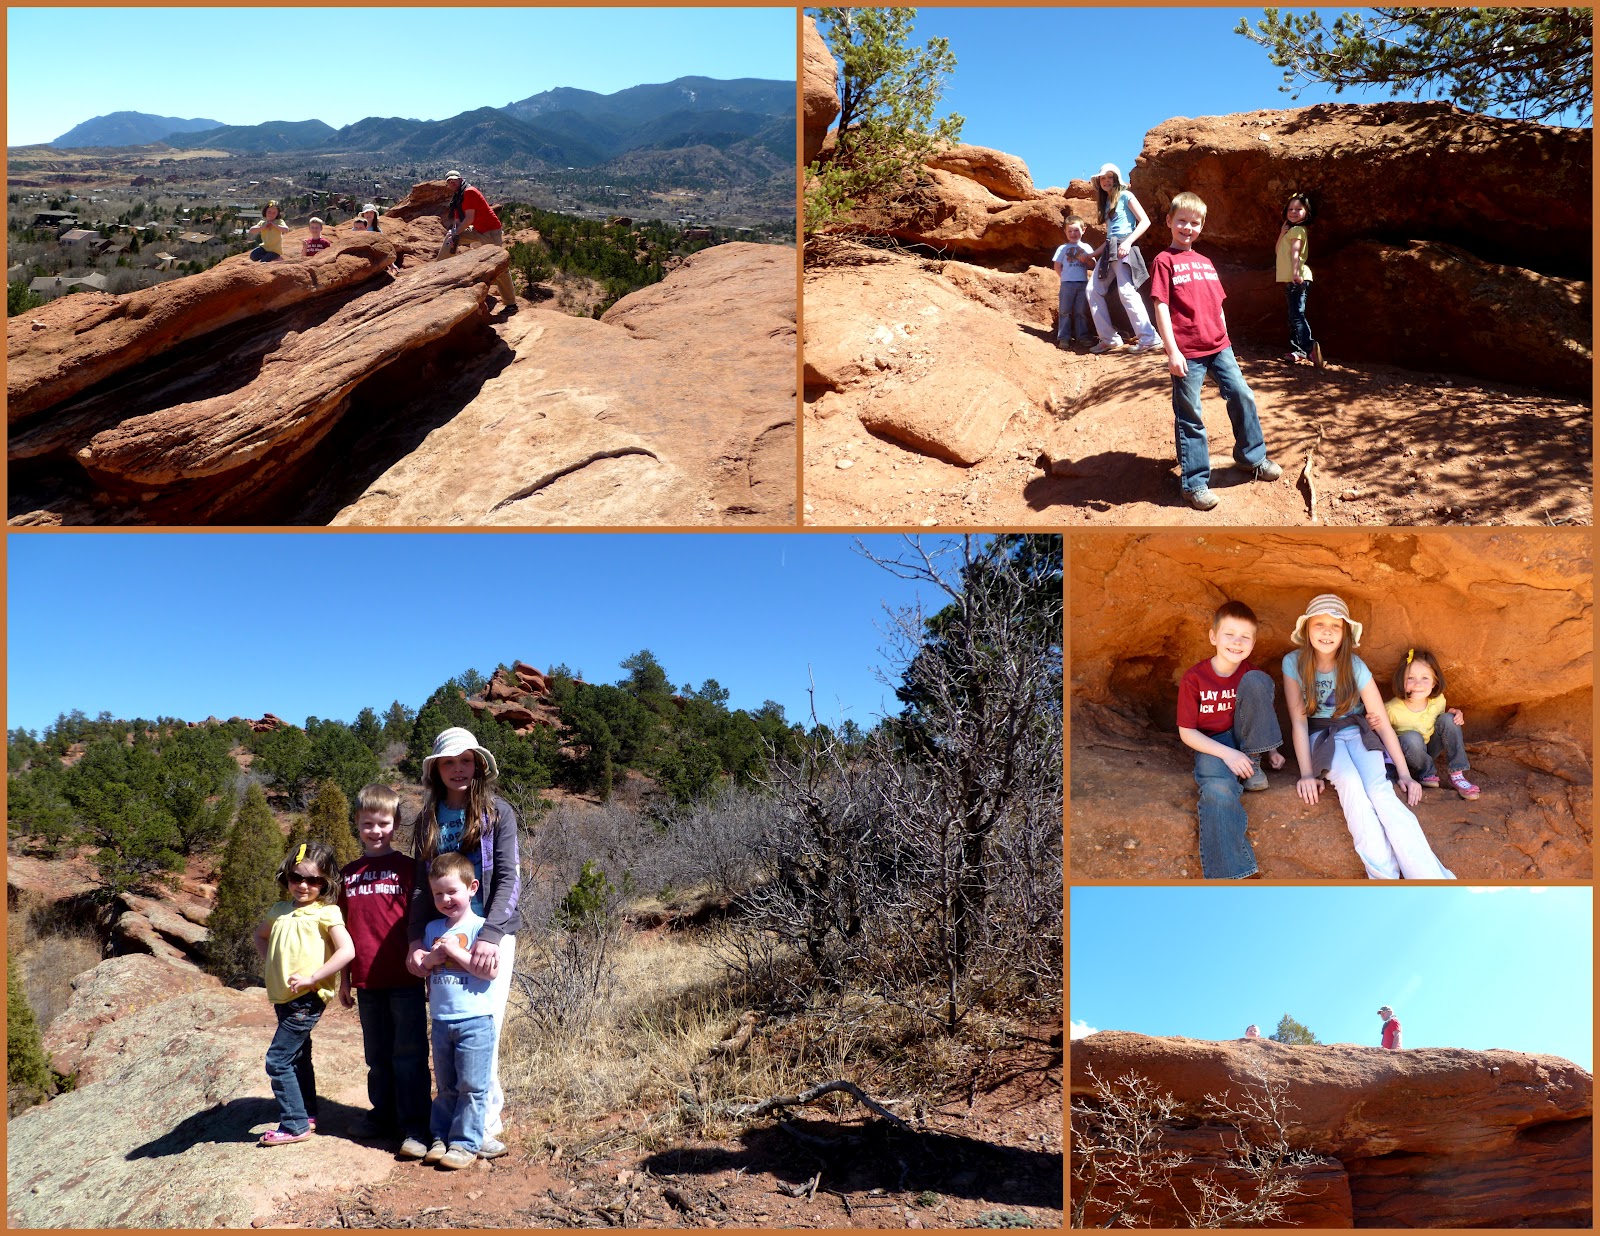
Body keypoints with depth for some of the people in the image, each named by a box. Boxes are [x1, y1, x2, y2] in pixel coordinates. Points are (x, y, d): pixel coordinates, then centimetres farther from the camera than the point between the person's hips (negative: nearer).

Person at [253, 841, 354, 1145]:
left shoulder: (326, 912, -12)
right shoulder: (280, 910, 8)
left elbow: (347, 951, -22)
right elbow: (260, 936, 28)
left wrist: (311, 977, -21)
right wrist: (274, 962, 11)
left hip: (306, 999, -7)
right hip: (283, 998, 8)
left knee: (278, 1060, -7)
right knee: (298, 1058, 19)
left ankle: (294, 1125, 2)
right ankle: (307, 1115, 32)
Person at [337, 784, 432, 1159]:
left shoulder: (408, 868, -2)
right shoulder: (349, 874, 9)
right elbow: (345, 930, 13)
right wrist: (344, 980, 13)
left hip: (404, 980, -4)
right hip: (367, 981, 4)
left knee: (409, 1055, -2)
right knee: (378, 1056, 15)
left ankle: (414, 1128, 1)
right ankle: (384, 1117, 27)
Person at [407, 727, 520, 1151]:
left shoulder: (497, 811, -2)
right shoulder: (428, 820, 10)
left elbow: (509, 878, -8)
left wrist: (490, 934, -20)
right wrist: (416, 940, -6)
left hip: (491, 934, -3)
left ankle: (484, 1125, 6)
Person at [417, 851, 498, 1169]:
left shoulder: (480, 927, -8)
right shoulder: (433, 929, 11)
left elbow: (489, 970, -16)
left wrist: (454, 951, -16)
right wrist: (428, 959, -4)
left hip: (475, 1020, -6)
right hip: (441, 1021, 6)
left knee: (472, 1086, 0)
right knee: (446, 1086, 16)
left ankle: (466, 1143, 7)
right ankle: (441, 1138, 24)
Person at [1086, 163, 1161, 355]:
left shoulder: (1125, 196, -1)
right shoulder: (1106, 203, 20)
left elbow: (1145, 222, -8)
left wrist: (1128, 242, -19)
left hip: (1123, 249, -9)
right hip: (1109, 250, 9)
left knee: (1126, 291, -19)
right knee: (1093, 290, 2)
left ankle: (1149, 339, -18)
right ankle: (1108, 339, 5)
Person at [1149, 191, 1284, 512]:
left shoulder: (1205, 263, 15)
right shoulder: (1165, 261, -3)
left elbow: (1217, 306, 20)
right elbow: (1161, 307, -11)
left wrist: (1225, 341, 18)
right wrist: (1172, 351, -17)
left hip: (1218, 346, 6)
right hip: (1187, 352, -6)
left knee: (1242, 396, 7)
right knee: (1190, 417, 0)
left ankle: (1251, 456, 27)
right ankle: (1195, 482, 8)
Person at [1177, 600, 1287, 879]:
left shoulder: (1250, 673, -2)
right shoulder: (1194, 678, -14)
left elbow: (1262, 711, 14)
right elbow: (1187, 732, -12)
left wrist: (1271, 750, -1)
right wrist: (1227, 754, -24)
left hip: (1245, 740, 4)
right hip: (1211, 746, -4)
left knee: (1256, 680, -19)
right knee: (1219, 790, -40)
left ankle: (1253, 764, -10)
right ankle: (1228, 874, -41)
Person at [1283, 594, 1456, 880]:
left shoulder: (1355, 667, -9)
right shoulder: (1294, 663, -11)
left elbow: (1383, 722, -7)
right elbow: (1299, 721, -11)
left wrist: (1404, 774, -13)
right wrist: (1307, 773, -19)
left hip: (1357, 732, 1)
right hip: (1320, 737, -1)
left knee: (1379, 789, -29)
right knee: (1350, 782, -34)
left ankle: (1431, 878, -40)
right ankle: (1385, 875, -43)